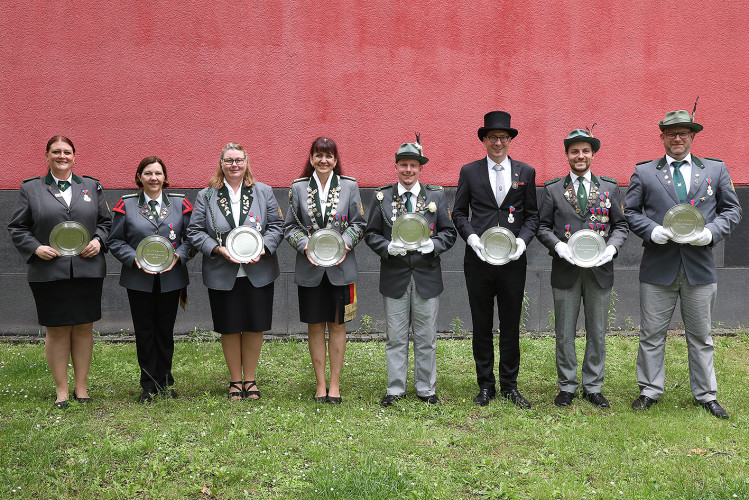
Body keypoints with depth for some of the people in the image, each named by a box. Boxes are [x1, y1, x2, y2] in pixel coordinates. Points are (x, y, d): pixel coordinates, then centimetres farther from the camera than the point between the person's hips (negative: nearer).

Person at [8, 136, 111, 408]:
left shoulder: (92, 186, 12)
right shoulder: (30, 189, 7)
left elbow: (106, 221, 16)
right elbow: (17, 227, 7)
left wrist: (98, 241, -3)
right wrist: (35, 248, -8)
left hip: (88, 270, 2)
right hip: (49, 271, -1)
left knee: (84, 328, 6)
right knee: (57, 331, 3)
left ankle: (81, 387, 17)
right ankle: (61, 390, 14)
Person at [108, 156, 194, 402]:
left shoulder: (180, 204, 5)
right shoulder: (126, 205, 3)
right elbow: (115, 241, 4)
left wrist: (179, 256, -11)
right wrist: (134, 258, -11)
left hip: (171, 279, 1)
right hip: (139, 280, -1)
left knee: (165, 331, 8)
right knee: (144, 333, 5)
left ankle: (164, 381, 22)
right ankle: (148, 385, 16)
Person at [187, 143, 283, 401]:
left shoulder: (263, 192, 5)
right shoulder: (206, 196, 3)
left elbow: (276, 225, 3)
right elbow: (195, 232, 1)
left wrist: (263, 248, -14)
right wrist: (218, 249, -14)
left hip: (258, 272, 0)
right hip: (222, 275, 0)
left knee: (254, 327, 5)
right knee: (229, 329, 7)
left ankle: (250, 379, 22)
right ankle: (235, 380, 23)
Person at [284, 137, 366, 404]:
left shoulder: (349, 186, 3)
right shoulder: (298, 188, 3)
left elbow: (359, 223, 5)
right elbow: (290, 226, 6)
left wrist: (344, 243, -12)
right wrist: (304, 245, -11)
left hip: (340, 267, 0)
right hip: (310, 268, 1)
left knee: (337, 324, 5)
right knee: (315, 325, 6)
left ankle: (334, 384, 15)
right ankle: (320, 384, 17)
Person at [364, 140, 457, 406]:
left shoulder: (436, 196, 6)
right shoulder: (382, 197, 5)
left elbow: (449, 232, 7)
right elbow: (371, 234, 6)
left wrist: (433, 244, -13)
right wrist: (388, 247, -13)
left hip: (427, 276, 0)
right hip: (394, 276, 0)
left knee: (426, 338, 7)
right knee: (395, 337, 6)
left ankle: (426, 389, 20)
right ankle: (395, 389, 18)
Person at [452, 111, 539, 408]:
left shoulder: (525, 172, 8)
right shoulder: (469, 172, 6)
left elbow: (532, 215, 9)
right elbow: (459, 212, 7)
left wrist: (522, 240, -9)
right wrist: (472, 237, -10)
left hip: (513, 261, 1)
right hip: (478, 261, 0)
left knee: (511, 325, 6)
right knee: (481, 325, 6)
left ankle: (509, 386, 18)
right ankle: (485, 386, 17)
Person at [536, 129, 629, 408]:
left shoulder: (610, 188, 8)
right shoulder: (552, 189, 5)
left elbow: (621, 225, 9)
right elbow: (542, 227, 3)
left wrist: (611, 247, -10)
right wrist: (559, 246, -14)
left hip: (600, 270, 1)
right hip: (565, 270, -1)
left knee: (597, 332, 8)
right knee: (564, 333, 6)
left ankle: (593, 387, 21)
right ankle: (567, 387, 18)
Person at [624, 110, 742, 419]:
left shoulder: (716, 170, 9)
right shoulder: (644, 173, 5)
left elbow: (732, 210, 9)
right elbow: (630, 211, 6)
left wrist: (711, 232, -9)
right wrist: (651, 231, -12)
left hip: (700, 266, 1)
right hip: (658, 268, -1)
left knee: (700, 336, 10)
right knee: (652, 335, 6)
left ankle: (706, 395, 22)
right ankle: (650, 391, 19)